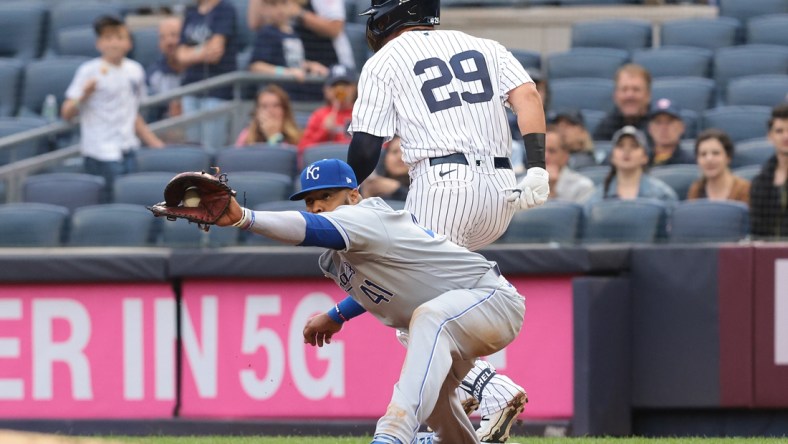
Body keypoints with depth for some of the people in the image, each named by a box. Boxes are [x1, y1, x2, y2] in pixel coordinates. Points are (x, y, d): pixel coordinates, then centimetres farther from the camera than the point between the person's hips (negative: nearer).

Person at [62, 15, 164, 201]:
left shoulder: (135, 70, 12)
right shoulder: (89, 72, -6)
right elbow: (67, 113, -8)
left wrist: (154, 142, 23)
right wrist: (84, 95, -25)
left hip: (128, 151, 6)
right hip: (102, 154, -6)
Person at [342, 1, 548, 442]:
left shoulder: (384, 63, 8)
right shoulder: (485, 48, 20)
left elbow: (366, 149, 4)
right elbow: (528, 96, 2)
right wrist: (537, 167, -7)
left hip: (442, 188, -6)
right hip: (501, 194, 6)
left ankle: (493, 392, -24)